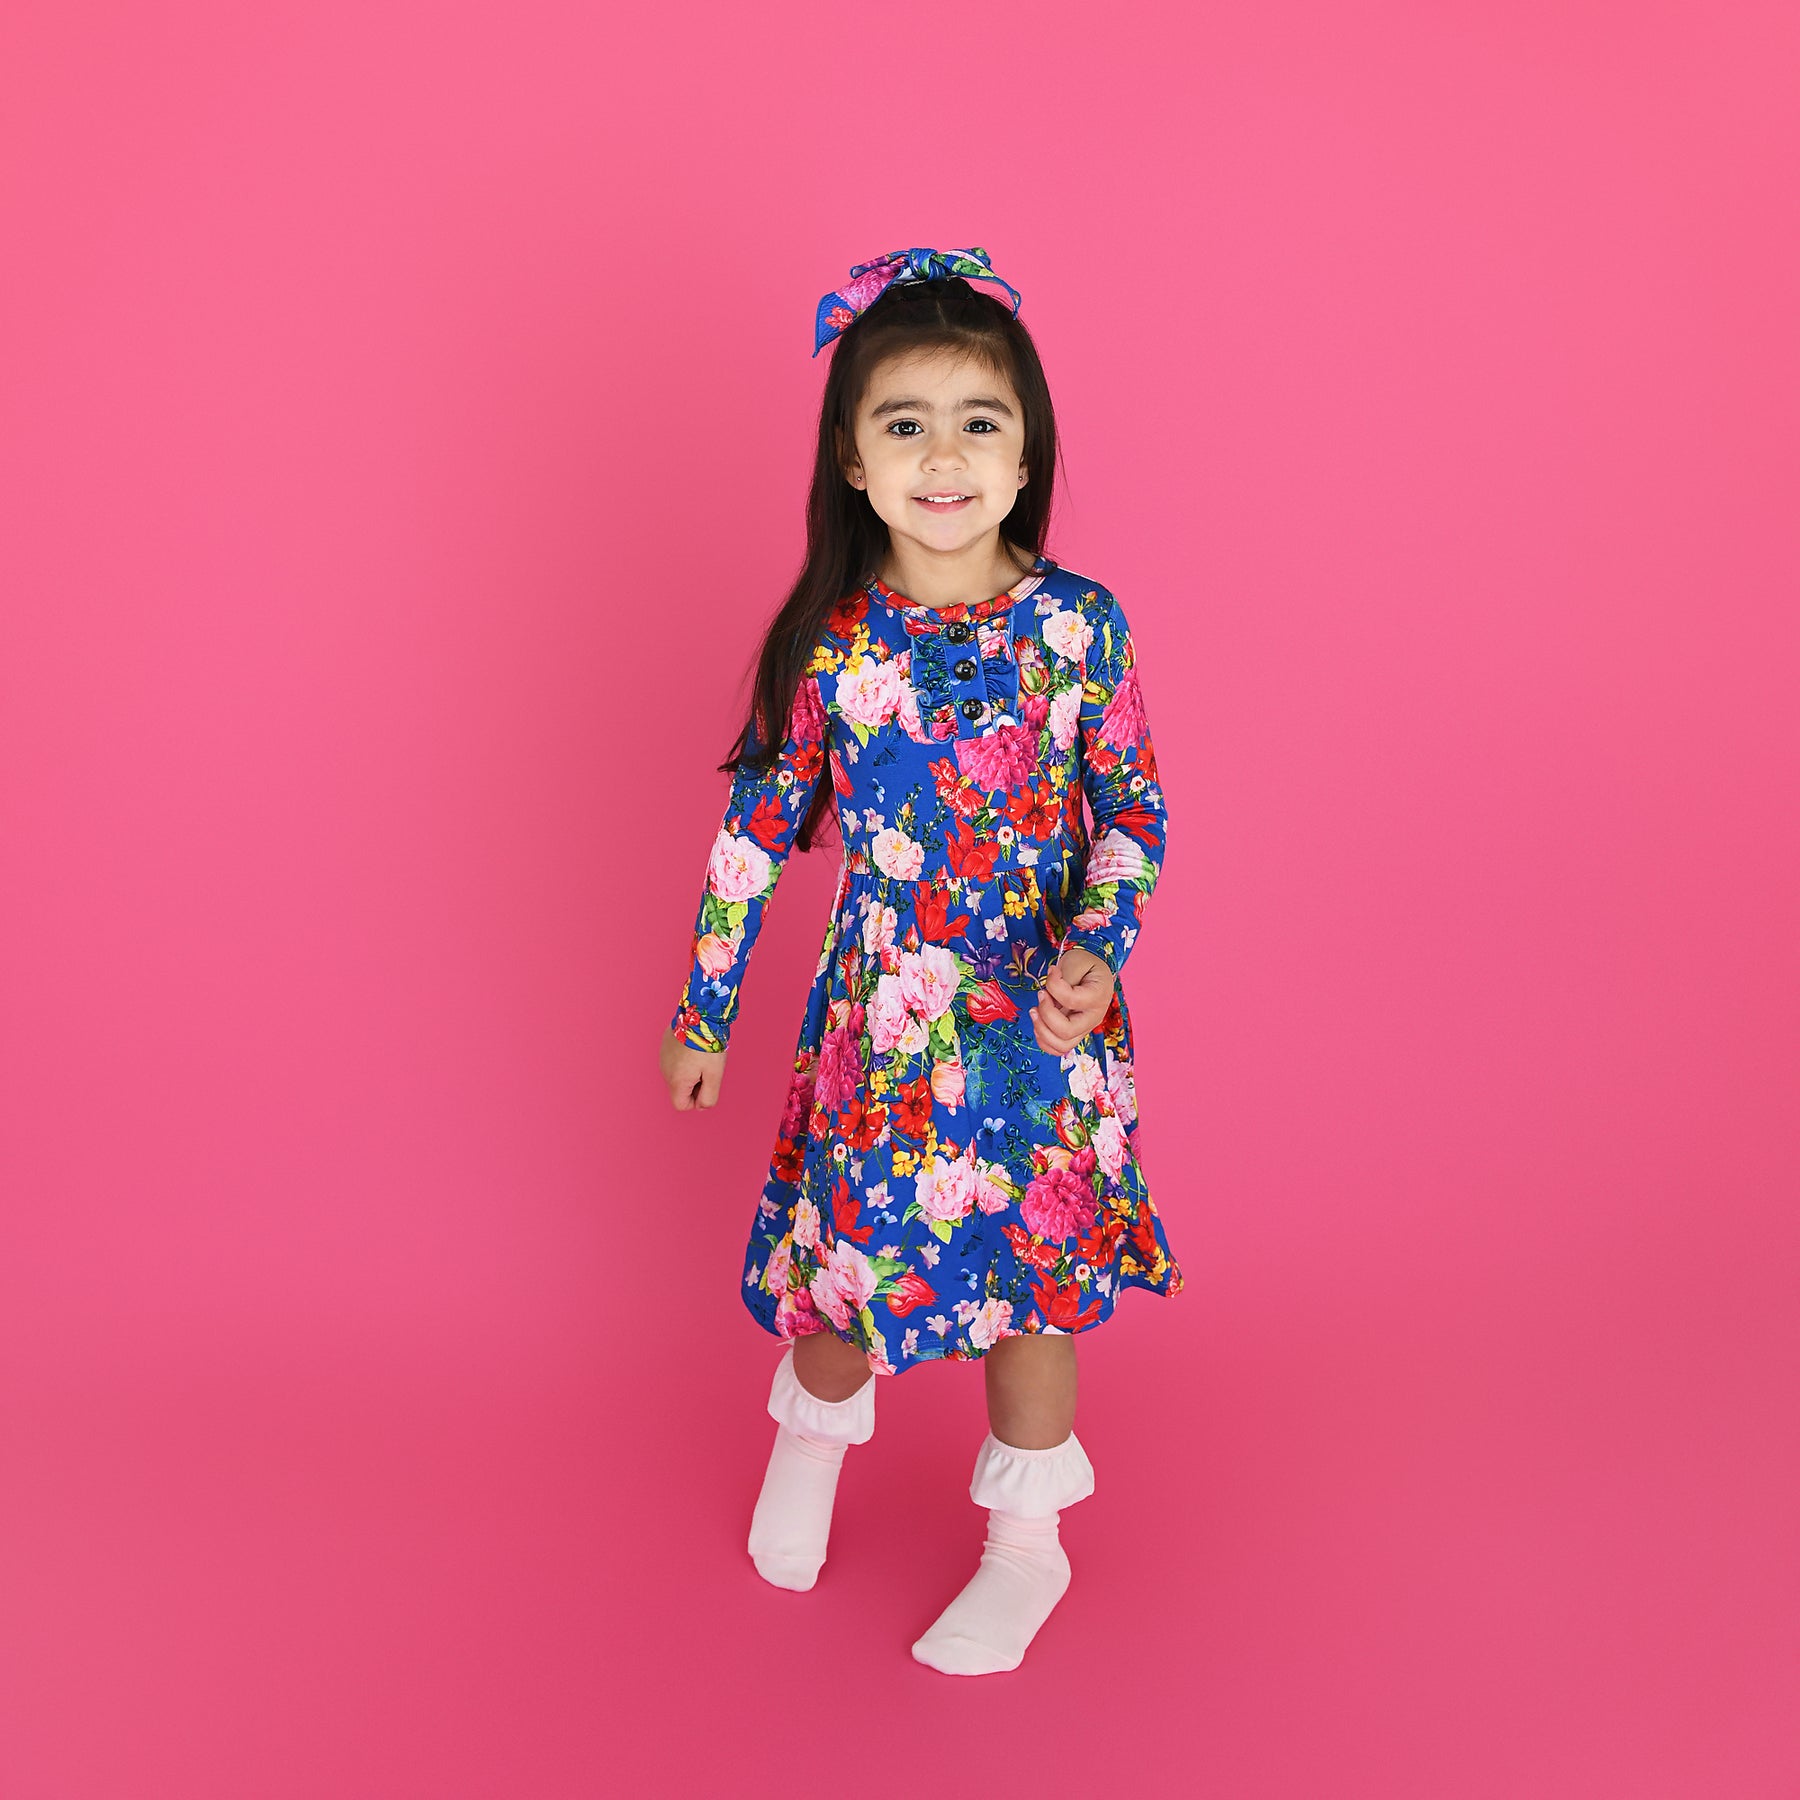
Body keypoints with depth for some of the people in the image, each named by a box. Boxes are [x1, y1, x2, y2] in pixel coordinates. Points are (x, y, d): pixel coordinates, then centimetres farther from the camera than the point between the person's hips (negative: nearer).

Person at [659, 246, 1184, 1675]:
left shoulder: (1078, 626, -10)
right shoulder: (825, 642, -8)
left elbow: (1136, 809, -3)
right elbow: (757, 827, 0)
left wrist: (1098, 949, -20)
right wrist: (705, 1012, 6)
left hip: (1039, 1016, -1)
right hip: (874, 1017, 1)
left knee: (1028, 1272, 9)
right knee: (841, 1253, 12)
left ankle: (1027, 1544, 34)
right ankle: (815, 1429, 49)